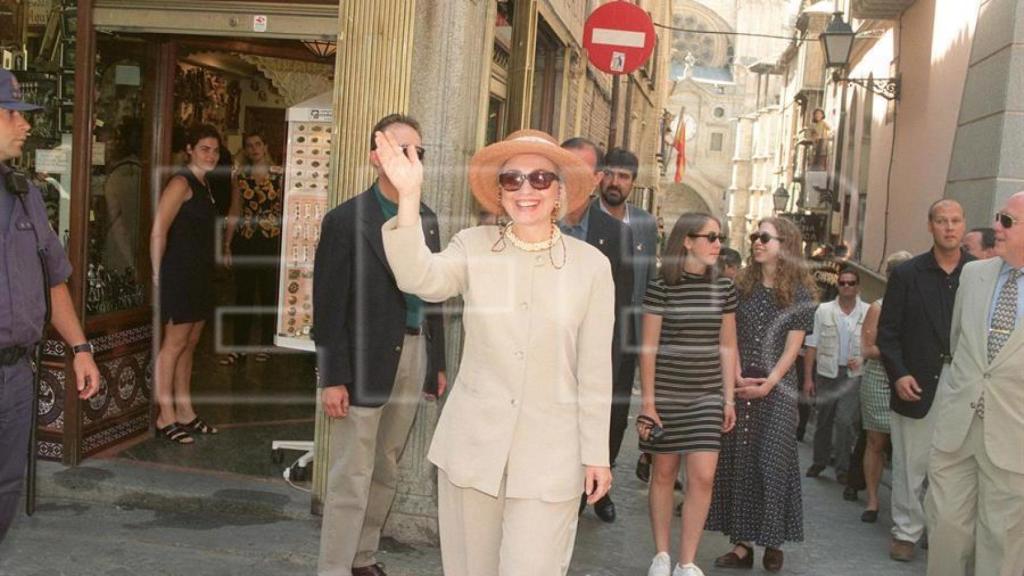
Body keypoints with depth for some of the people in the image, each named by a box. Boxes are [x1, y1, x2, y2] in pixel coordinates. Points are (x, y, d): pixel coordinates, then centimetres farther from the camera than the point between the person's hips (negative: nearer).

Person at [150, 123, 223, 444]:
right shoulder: (181, 183, -11)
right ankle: (166, 418, 2)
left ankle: (185, 413, 20)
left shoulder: (204, 185, 16)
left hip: (200, 275, 9)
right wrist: (158, 274, -13)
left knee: (189, 345, 13)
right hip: (179, 274, -9)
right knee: (175, 343, -5)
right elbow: (158, 231, -17)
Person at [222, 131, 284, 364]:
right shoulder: (240, 176, 5)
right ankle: (239, 347, 14)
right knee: (243, 294, 7)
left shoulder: (279, 174, -2)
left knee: (269, 294, 5)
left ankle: (265, 345, 18)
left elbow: (285, 209, -2)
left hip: (272, 241, -2)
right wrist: (227, 244, 4)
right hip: (244, 241, 2)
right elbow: (234, 211, 7)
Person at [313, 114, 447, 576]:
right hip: (366, 362, -6)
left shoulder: (427, 220, 11)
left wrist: (437, 363, 13)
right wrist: (331, 378, -12)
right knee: (351, 478, 0)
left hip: (413, 358, 6)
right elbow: (328, 305, -10)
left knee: (386, 472, 16)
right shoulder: (347, 221, -8)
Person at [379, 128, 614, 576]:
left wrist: (596, 454, 3)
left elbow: (595, 369, 1)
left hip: (549, 455, -1)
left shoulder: (591, 265, -2)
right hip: (472, 444, 2)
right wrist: (409, 196, -32)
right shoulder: (474, 246, 0)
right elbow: (421, 280, -20)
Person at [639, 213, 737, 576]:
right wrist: (648, 401, -8)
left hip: (707, 396, 3)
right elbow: (648, 348, -5)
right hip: (666, 393, -2)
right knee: (664, 473, 7)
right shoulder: (661, 288, -6)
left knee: (703, 476, -5)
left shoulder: (724, 289, 5)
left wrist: (729, 398, 8)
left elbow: (727, 346, 10)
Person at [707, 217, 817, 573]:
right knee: (737, 461, 2)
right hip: (738, 387, 3)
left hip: (776, 388, -3)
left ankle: (773, 542, 11)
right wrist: (736, 377, -9)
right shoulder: (741, 285, 7)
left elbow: (792, 347, -4)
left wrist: (767, 383, -13)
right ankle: (742, 543, 8)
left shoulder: (799, 292, 0)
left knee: (772, 462, -3)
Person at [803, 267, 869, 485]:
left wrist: (862, 360, -12)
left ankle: (843, 468, 4)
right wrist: (808, 377, -4)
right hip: (826, 372, 1)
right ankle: (819, 461, 27)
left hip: (853, 375, -1)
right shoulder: (824, 310, 2)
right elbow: (812, 345, 1)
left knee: (846, 421, -8)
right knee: (823, 420, 11)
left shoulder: (868, 312, 1)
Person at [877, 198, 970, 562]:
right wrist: (898, 374, -9)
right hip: (916, 387, 0)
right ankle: (906, 532, 20)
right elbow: (888, 331, 2)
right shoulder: (907, 274, 3)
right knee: (910, 466, 8)